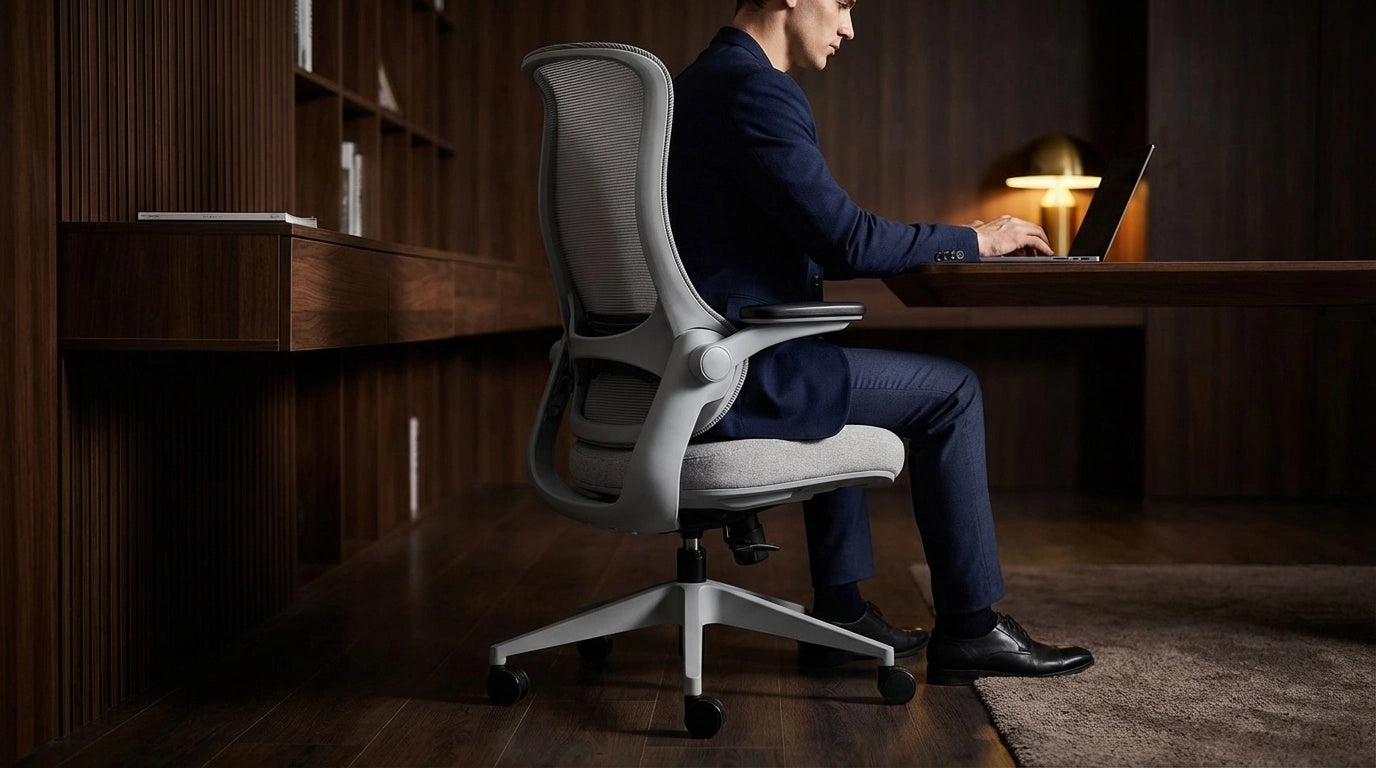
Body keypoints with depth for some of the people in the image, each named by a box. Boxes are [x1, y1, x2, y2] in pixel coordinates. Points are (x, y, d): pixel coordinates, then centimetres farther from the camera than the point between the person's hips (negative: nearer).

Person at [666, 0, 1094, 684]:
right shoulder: (755, 90, -15)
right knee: (950, 391, 2)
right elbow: (845, 241, -19)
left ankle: (840, 614, 30)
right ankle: (968, 629, 12)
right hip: (731, 374, -10)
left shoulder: (698, 84, 17)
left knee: (840, 372, 33)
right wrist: (973, 239, -3)